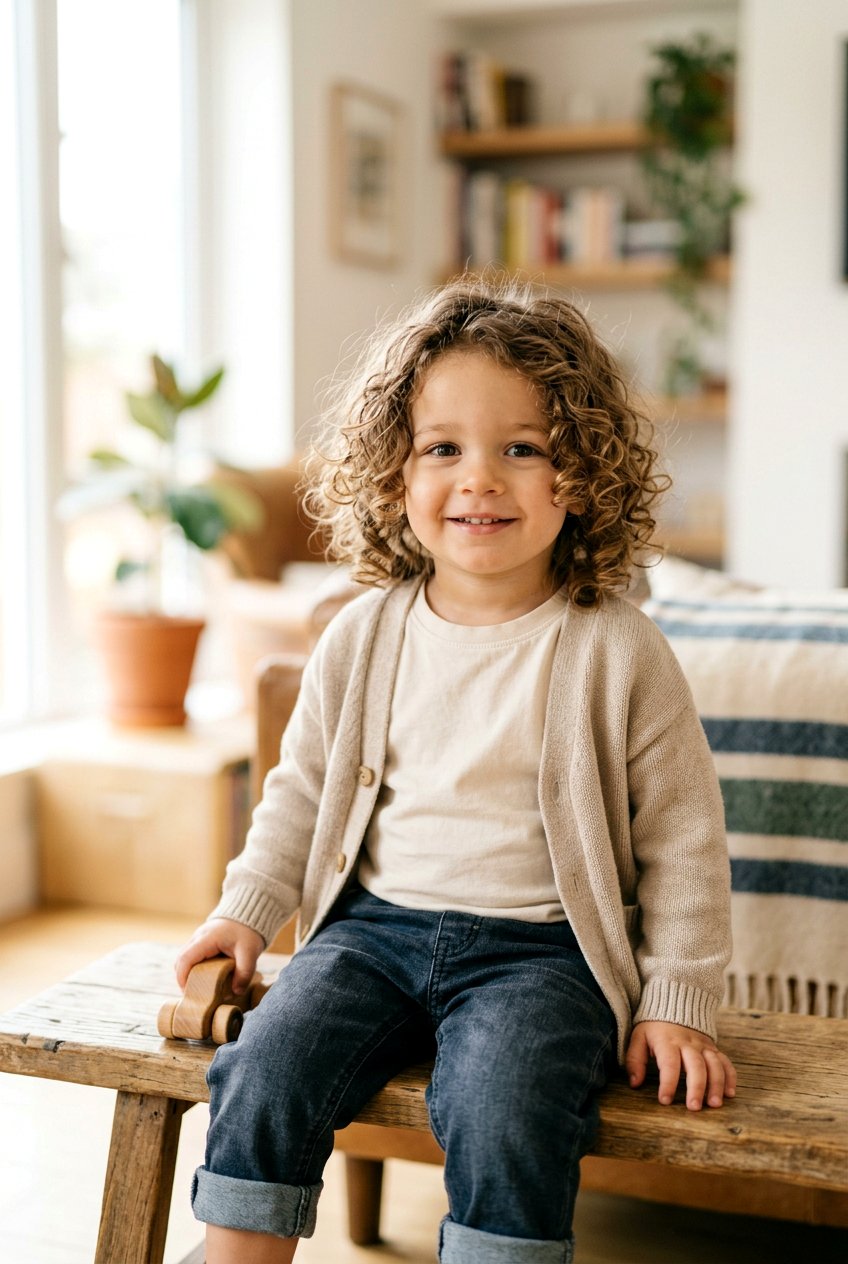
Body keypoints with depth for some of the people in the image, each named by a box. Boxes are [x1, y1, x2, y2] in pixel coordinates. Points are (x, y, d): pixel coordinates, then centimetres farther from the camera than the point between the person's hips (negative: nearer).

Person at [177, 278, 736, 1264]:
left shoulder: (616, 650, -7)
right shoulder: (363, 637, 3)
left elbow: (682, 837, -1)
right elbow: (304, 785, 17)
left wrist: (676, 1001, -3)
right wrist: (248, 908, 9)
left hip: (539, 948, -3)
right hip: (376, 923, 4)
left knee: (503, 1117, -28)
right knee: (264, 1077, -17)